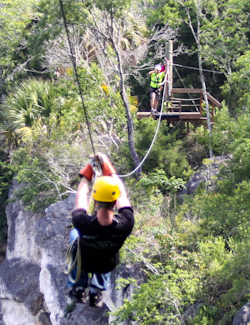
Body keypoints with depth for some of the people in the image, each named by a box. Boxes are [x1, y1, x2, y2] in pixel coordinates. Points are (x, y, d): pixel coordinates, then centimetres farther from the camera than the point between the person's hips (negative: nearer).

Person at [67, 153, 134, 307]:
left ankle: (77, 287, 35)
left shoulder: (83, 223, -39)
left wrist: (88, 171, -4)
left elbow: (81, 196, -17)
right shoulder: (126, 224, -36)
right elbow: (122, 195, -17)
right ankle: (98, 290, 33)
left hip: (84, 263, -1)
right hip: (108, 265, 2)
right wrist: (108, 167, -8)